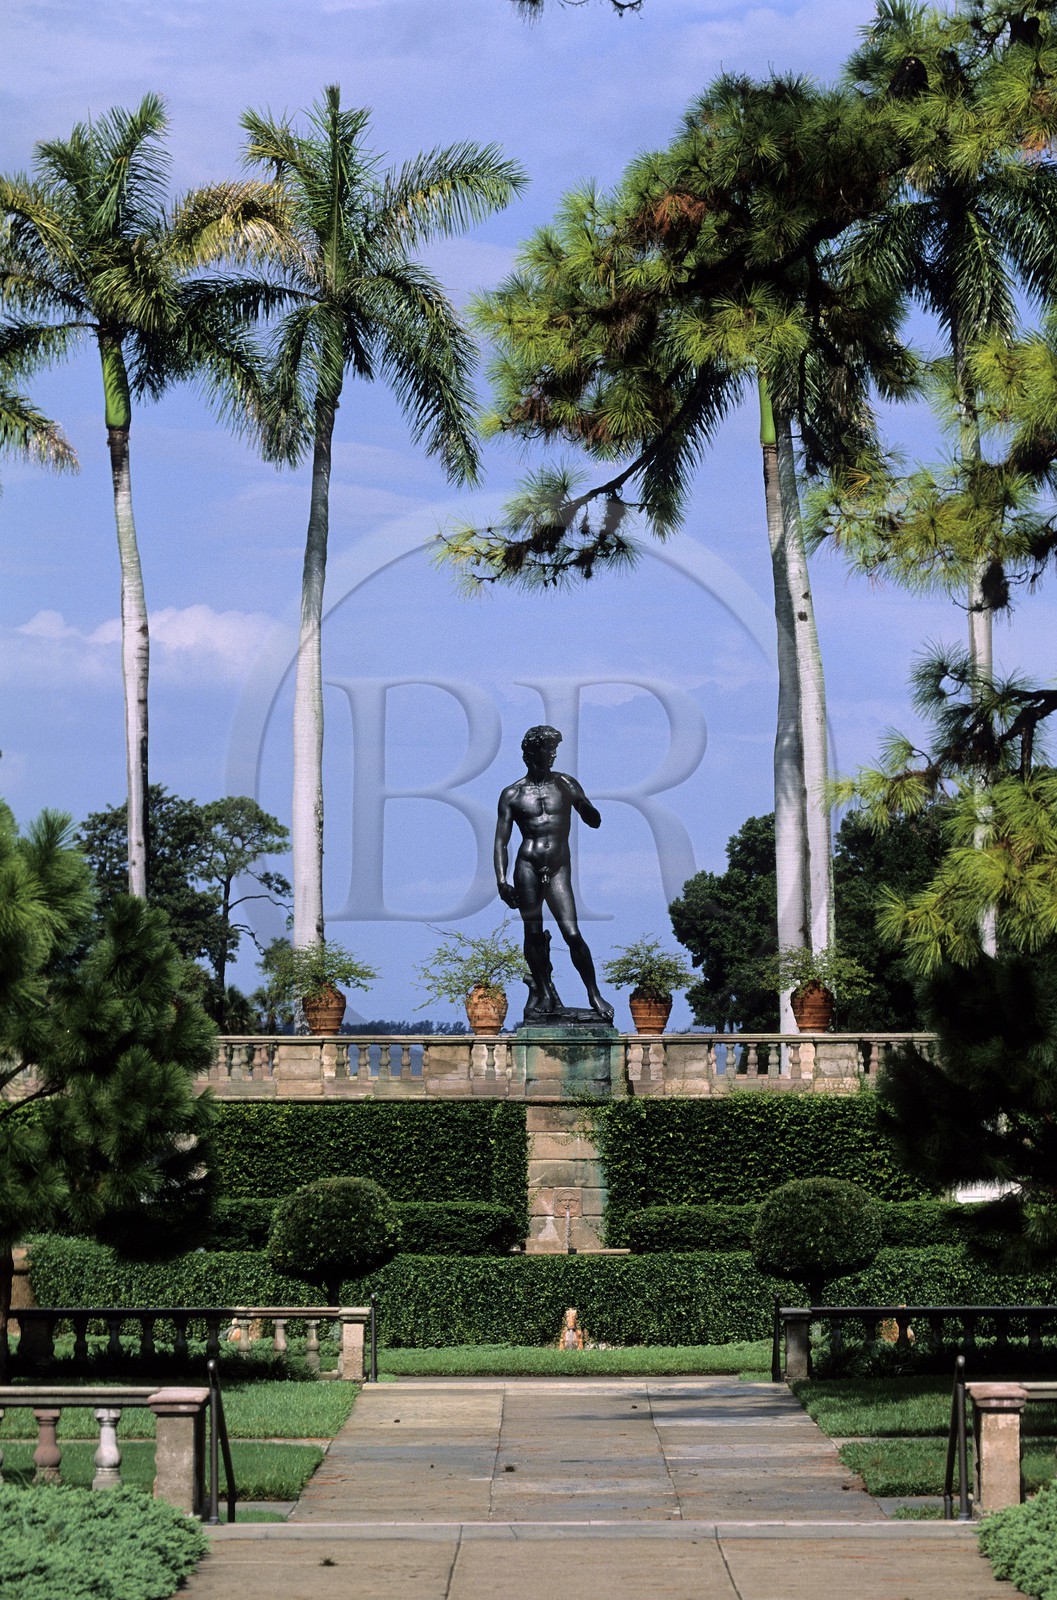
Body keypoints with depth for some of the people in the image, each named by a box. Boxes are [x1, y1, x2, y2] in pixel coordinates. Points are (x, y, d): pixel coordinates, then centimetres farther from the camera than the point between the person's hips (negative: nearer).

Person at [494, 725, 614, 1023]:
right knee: (533, 933, 1)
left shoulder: (565, 785, 10)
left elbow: (595, 822, 14)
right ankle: (543, 992, 15)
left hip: (559, 868, 0)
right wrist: (501, 880, -7)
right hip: (527, 866, 0)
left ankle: (594, 995, -1)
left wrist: (583, 805, -9)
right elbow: (501, 841, 5)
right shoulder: (512, 795, 6)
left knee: (572, 933, -10)